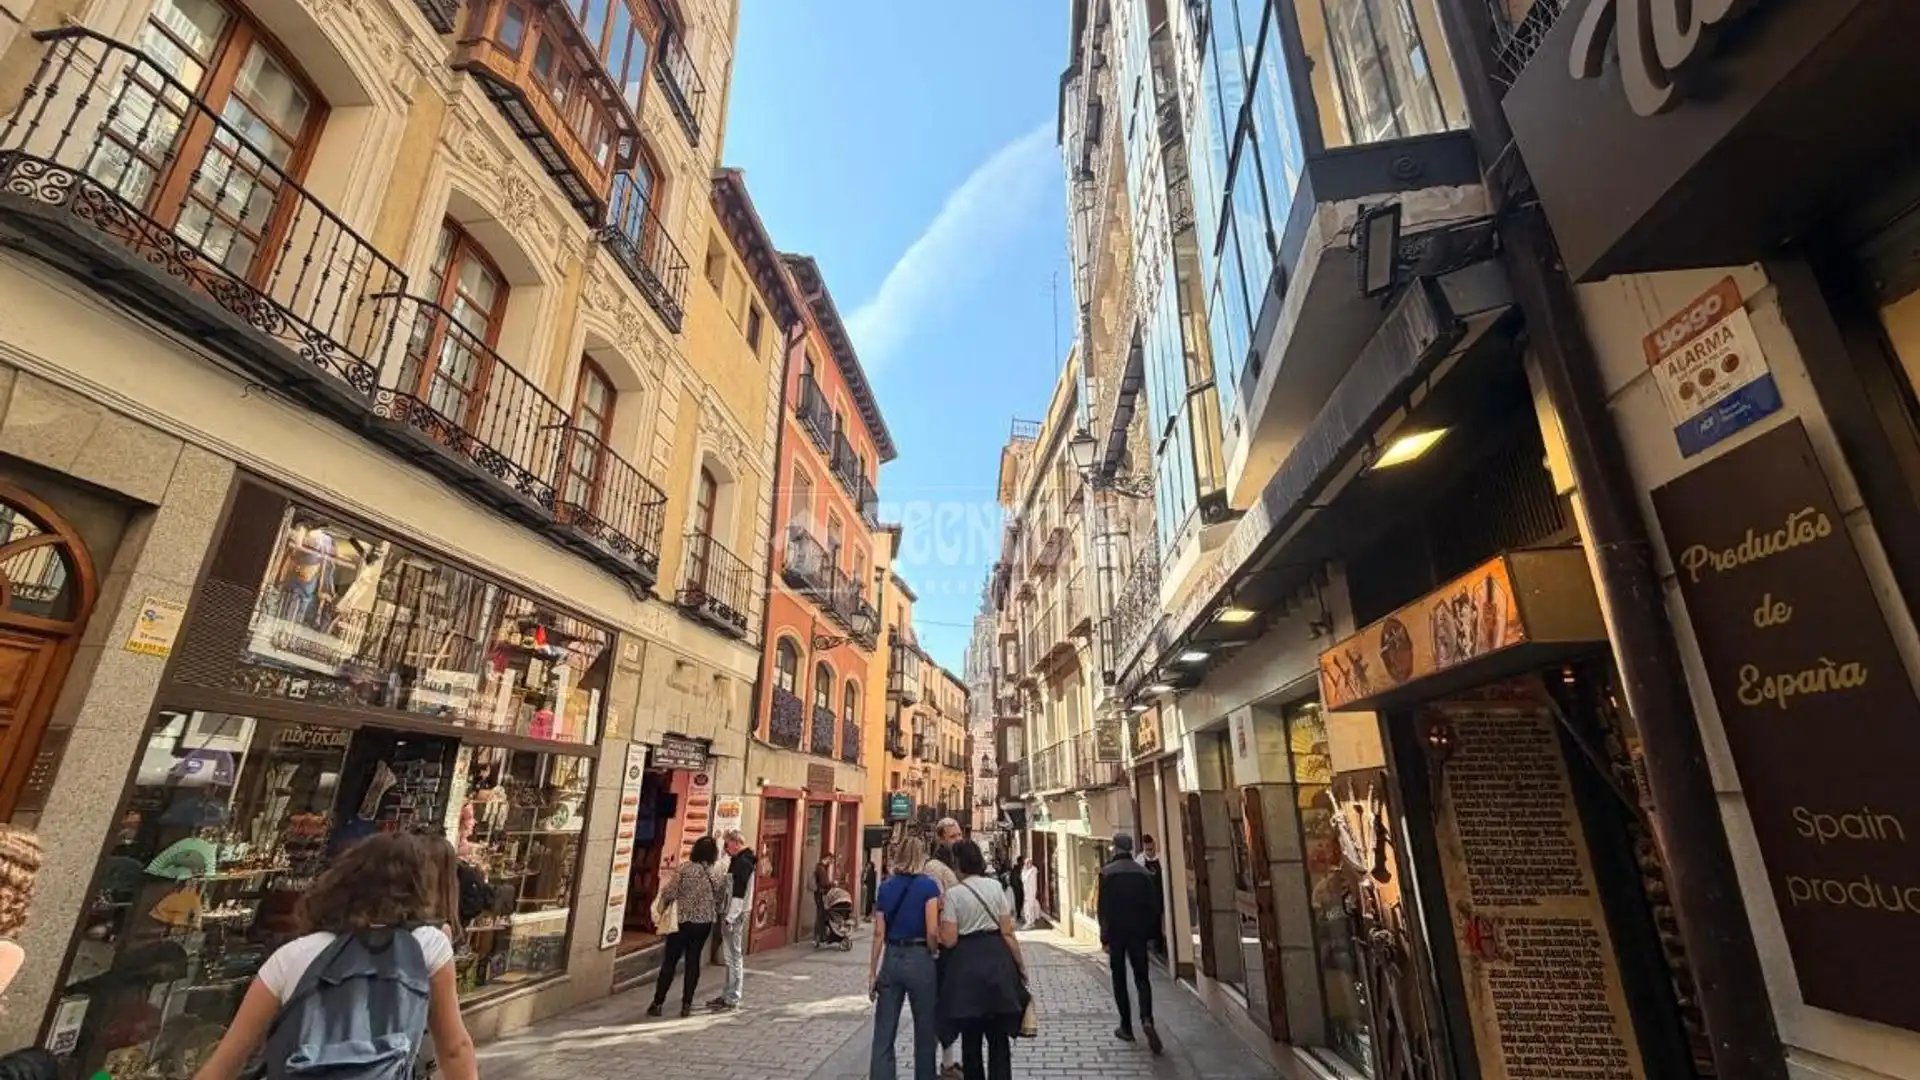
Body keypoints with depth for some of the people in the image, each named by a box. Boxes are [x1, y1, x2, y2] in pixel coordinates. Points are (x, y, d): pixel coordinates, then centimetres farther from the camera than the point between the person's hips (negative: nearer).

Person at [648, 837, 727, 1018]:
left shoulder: (684, 868, -12)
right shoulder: (718, 876, -3)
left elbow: (669, 894, -12)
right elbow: (720, 904, 3)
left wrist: (663, 908, 8)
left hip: (682, 921, -2)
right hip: (703, 923, 2)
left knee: (670, 961, 9)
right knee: (693, 961, 12)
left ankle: (657, 1003, 15)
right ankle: (687, 1004, 14)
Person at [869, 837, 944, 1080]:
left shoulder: (885, 887, 4)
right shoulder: (928, 885, -8)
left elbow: (879, 933, 3)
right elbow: (932, 932, -13)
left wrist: (872, 973, 7)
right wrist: (931, 954, 6)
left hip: (891, 960, 3)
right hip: (919, 960, -3)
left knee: (883, 1035, 9)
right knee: (925, 1032, 15)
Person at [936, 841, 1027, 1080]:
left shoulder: (953, 894, -9)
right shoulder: (995, 886, -2)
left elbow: (949, 940, -11)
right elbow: (1007, 932, -1)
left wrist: (939, 920, 5)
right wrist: (1020, 965, 8)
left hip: (966, 962, -2)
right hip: (996, 958, 2)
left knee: (971, 1036, 16)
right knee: (998, 1034, 14)